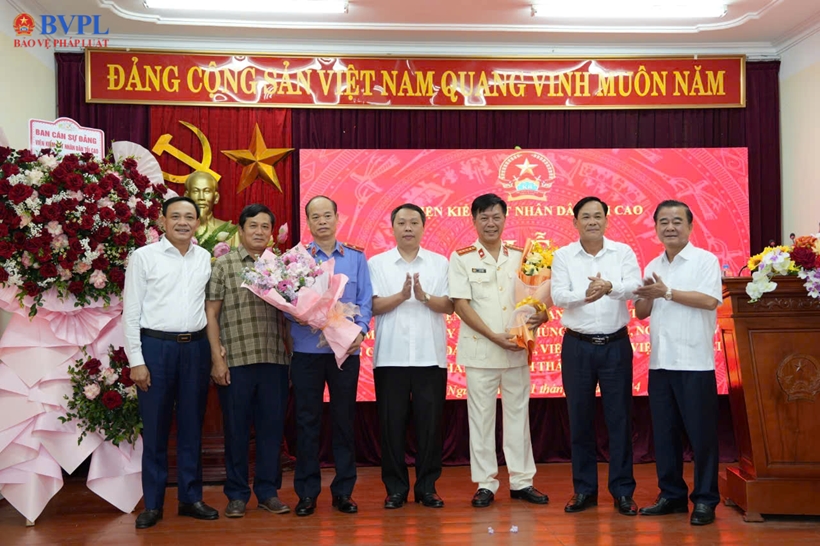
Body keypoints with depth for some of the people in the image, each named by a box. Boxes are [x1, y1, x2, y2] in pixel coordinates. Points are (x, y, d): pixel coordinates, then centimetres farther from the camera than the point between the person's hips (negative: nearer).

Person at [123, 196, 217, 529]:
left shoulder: (206, 258, 9)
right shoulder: (143, 257, -2)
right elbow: (131, 311, -3)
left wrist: (215, 349, 2)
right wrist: (136, 360, -7)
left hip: (196, 347, 3)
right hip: (156, 346, -3)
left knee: (191, 426, 10)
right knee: (155, 427, 5)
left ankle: (191, 498, 22)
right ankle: (153, 504, 16)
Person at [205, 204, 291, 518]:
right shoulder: (223, 264, 3)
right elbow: (211, 313, 0)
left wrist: (292, 353, 3)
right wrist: (217, 358, -6)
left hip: (275, 360, 2)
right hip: (235, 360, -2)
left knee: (272, 426, 7)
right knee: (236, 428, 6)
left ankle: (268, 491, 21)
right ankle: (237, 494, 20)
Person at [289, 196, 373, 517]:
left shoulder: (356, 257, 8)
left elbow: (365, 300, 5)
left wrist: (360, 330, -11)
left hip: (346, 349, 1)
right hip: (307, 349, -1)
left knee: (344, 419, 7)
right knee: (307, 420, 4)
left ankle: (343, 490, 19)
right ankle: (307, 492, 15)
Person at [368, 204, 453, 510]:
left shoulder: (440, 263, 9)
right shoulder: (377, 263, 6)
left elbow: (449, 306, 1)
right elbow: (373, 306, -4)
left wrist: (425, 296, -17)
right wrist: (401, 295, -19)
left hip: (431, 355, 1)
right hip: (390, 356, 0)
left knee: (430, 421, 4)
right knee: (392, 422, 4)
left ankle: (427, 487, 17)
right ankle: (395, 487, 16)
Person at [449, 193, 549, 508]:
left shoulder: (520, 256, 8)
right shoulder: (462, 258, -2)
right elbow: (461, 304, -7)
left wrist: (541, 315, -11)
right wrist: (494, 336, -14)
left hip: (517, 350, 3)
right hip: (480, 350, -3)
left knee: (518, 414, 9)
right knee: (481, 417, 4)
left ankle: (522, 481, 20)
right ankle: (485, 483, 14)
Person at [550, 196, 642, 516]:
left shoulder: (623, 252, 2)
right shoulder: (563, 256, 2)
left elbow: (635, 286, -13)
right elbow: (557, 295, -10)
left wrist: (609, 286, -34)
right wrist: (584, 295, -30)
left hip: (616, 344, 0)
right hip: (577, 345, 1)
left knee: (619, 418, 4)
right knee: (580, 419, 7)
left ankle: (623, 491, 15)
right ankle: (584, 490, 19)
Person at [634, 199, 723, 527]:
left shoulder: (705, 260, -2)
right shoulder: (652, 267, 15)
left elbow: (710, 300, -15)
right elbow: (641, 313, 15)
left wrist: (668, 292, -13)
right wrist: (647, 296, -6)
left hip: (695, 363, -5)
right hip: (660, 362, 6)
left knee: (701, 433, 0)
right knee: (664, 433, 10)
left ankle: (705, 500, 11)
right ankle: (672, 495, 21)